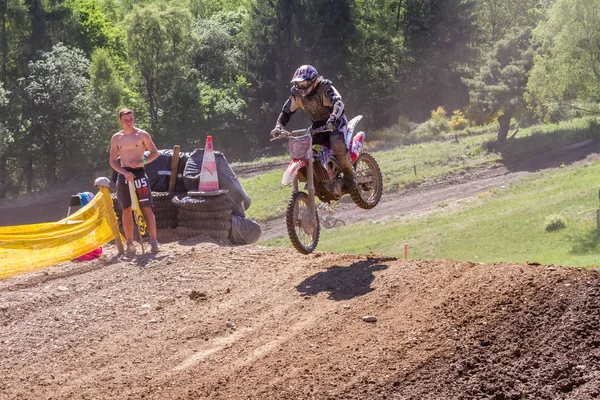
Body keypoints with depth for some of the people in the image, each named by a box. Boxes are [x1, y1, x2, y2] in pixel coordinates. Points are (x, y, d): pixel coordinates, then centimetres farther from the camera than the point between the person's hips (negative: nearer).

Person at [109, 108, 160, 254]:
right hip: (123, 174, 3)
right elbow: (113, 161, 6)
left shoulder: (142, 135, 1)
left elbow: (155, 153, 3)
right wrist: (124, 172, -11)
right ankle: (130, 243, 10)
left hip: (139, 173, -3)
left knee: (146, 208, -11)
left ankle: (154, 241, -13)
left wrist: (142, 161, -14)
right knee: (126, 210, 4)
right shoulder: (116, 138, 7)